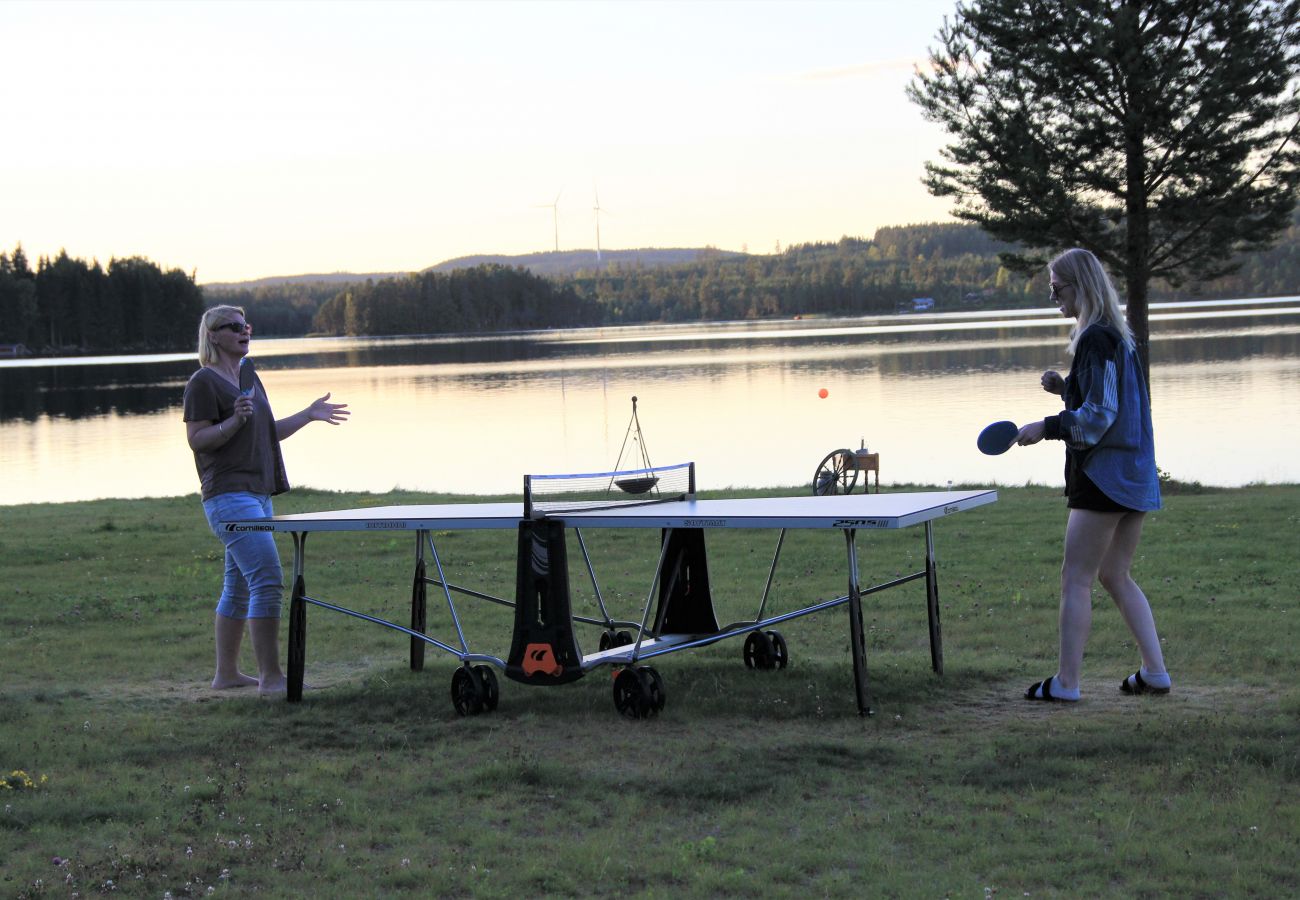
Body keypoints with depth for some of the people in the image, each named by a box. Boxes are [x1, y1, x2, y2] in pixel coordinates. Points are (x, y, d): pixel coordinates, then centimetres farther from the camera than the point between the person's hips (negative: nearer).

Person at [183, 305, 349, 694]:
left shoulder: (250, 379, 19)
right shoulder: (203, 382, -7)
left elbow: (267, 433, 23)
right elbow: (197, 439, -11)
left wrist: (309, 414, 14)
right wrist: (234, 420, -24)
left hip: (257, 494, 9)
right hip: (228, 496, -9)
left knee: (239, 586, 12)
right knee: (268, 579, -16)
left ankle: (226, 673, 18)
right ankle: (271, 676, -15)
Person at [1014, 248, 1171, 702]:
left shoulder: (1095, 339, -15)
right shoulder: (1119, 336, 15)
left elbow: (1099, 415, -19)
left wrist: (1046, 427, -13)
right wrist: (1067, 387, 11)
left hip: (1104, 473, -10)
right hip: (1135, 475, 10)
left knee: (1076, 578, -4)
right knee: (1116, 576, 16)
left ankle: (1065, 682, -1)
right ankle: (1154, 671, 13)